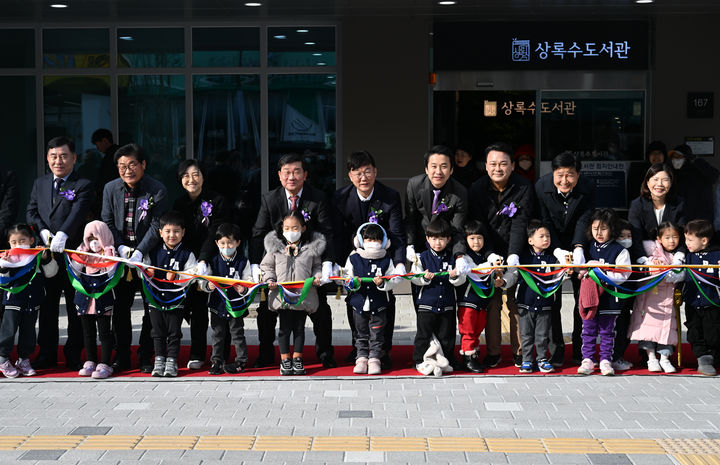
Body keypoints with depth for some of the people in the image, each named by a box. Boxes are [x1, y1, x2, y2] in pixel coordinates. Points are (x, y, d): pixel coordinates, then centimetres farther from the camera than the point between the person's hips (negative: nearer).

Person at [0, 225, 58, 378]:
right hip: (13, 301, -3)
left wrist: (46, 259, -12)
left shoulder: (37, 256, 2)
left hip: (33, 302, 3)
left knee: (28, 331, 11)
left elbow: (51, 272, 2)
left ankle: (23, 360, 24)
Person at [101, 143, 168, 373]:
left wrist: (139, 252, -20)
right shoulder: (110, 189, 3)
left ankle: (146, 356, 14)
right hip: (121, 258, 3)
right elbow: (107, 222, 5)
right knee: (120, 307, 7)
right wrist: (120, 247, -11)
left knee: (152, 308, 3)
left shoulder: (157, 190, -8)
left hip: (149, 257, -3)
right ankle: (121, 356, 18)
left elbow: (156, 226, -11)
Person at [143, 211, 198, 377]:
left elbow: (191, 277, -10)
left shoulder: (187, 254, -4)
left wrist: (176, 276, -25)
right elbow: (143, 268, 10)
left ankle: (171, 362, 12)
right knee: (158, 332, 10)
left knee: (174, 333, 4)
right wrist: (147, 273, -12)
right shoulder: (153, 252, 4)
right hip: (155, 298, 2)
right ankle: (159, 360, 19)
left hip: (176, 300, -2)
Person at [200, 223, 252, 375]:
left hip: (236, 305, -2)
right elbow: (203, 281, 1)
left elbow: (249, 282, -4)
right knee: (217, 335, 9)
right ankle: (216, 361, 17)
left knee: (237, 334, 4)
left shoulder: (242, 262, -2)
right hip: (217, 305, 2)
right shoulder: (213, 261, 3)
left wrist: (243, 289, -26)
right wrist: (208, 285, -21)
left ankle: (241, 361, 12)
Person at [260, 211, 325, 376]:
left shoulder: (312, 247, 1)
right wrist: (270, 279, -5)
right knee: (285, 328, 5)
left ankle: (297, 359, 21)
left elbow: (317, 265, 12)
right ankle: (285, 360, 15)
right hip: (282, 294, 0)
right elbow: (266, 265, 10)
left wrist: (317, 277, -7)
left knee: (299, 328, 9)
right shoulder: (275, 247, 0)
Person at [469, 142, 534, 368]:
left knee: (516, 302, 0)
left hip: (516, 254, -1)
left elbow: (520, 224, -18)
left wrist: (513, 255, -30)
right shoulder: (477, 189, -6)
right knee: (491, 303, 1)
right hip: (488, 253, 1)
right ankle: (493, 352, 10)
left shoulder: (524, 188, -10)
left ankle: (519, 352, 10)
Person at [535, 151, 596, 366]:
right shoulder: (541, 187, -18)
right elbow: (544, 223, -18)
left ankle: (581, 351, 11)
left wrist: (578, 248, -35)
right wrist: (557, 251, -30)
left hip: (578, 244, 1)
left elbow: (584, 221, -19)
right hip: (552, 247, -1)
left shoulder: (588, 187, -17)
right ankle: (556, 350, 3)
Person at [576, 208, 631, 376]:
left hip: (609, 297, -3)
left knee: (607, 331, 6)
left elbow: (622, 276, -11)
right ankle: (587, 360, 15)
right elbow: (580, 271, 18)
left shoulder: (620, 251, -5)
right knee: (588, 330, 7)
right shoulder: (588, 248, 9)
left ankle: (605, 360, 14)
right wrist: (582, 272, -4)